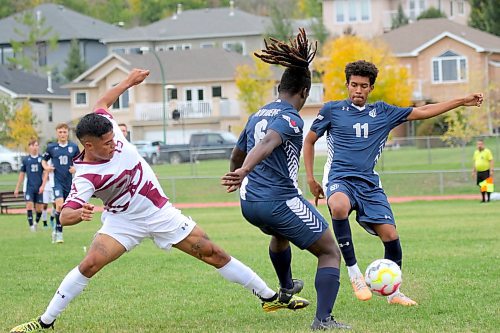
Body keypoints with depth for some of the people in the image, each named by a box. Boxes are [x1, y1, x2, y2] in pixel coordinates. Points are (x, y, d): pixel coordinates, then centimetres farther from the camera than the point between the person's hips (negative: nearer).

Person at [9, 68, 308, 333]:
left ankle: (270, 297, 12)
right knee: (89, 265, -22)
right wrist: (79, 213, -56)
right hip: (124, 222, -4)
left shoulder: (108, 129, -12)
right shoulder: (86, 177, -26)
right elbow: (65, 215, -34)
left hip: (162, 213, 4)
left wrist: (128, 82, 20)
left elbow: (103, 104, 10)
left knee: (214, 254, 2)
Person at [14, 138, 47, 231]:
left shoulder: (42, 159, 1)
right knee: (29, 205, -13)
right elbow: (21, 174, 11)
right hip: (29, 187, 0)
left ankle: (36, 223, 28)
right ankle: (31, 225, -10)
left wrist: (42, 186, -10)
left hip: (39, 188, 0)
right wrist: (17, 188, 11)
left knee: (39, 208, 4)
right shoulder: (25, 160, 5)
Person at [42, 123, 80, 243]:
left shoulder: (74, 147, 3)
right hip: (57, 181, -2)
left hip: (69, 181, 2)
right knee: (59, 205, -19)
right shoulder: (51, 147, 2)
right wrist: (46, 167, -6)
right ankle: (59, 233, -11)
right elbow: (44, 160, 15)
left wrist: (76, 168, -8)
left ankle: (57, 231, 26)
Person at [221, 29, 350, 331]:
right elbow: (268, 143, -31)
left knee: (280, 234, 41)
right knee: (331, 252, 1)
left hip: (249, 203, 9)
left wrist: (237, 176, 49)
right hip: (280, 201, -9)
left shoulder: (258, 115, 14)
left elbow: (237, 155, 28)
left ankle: (286, 288, 63)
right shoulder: (290, 118, -11)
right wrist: (243, 172, -46)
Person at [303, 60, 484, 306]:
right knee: (339, 207, -39)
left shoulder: (383, 112, 13)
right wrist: (310, 178, 8)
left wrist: (463, 101, 13)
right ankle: (353, 272, -25)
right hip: (340, 178, -3)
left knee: (390, 235, -9)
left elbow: (423, 112, 16)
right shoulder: (332, 110, 6)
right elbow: (309, 141, 15)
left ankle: (393, 292, 12)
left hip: (369, 183, 4)